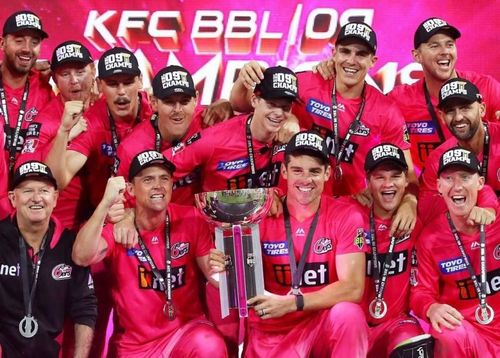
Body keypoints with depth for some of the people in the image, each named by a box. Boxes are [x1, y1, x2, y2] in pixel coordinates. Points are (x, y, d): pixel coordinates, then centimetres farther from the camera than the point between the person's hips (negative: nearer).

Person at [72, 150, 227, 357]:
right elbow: (81, 257, -24)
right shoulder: (117, 227, -6)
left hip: (186, 329, 0)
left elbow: (211, 271, 1)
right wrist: (106, 203, -31)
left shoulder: (190, 220, -2)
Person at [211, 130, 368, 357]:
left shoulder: (346, 218, -4)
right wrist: (225, 272, -21)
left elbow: (353, 288, -15)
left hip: (325, 324, 0)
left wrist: (291, 303, -25)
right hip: (271, 331, 0)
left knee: (348, 314, -31)